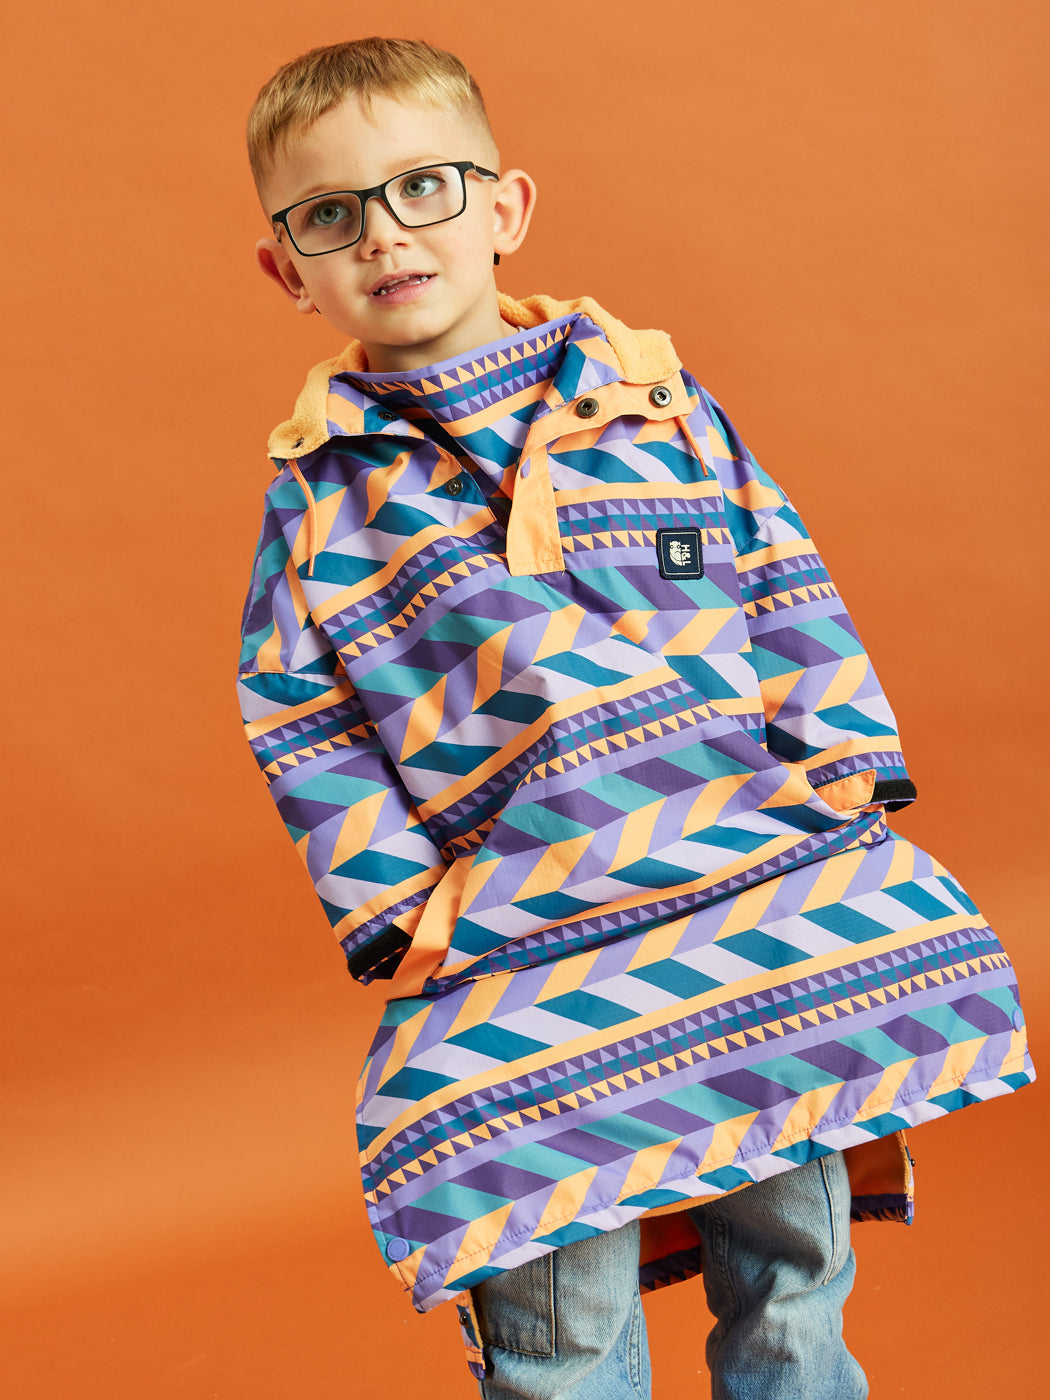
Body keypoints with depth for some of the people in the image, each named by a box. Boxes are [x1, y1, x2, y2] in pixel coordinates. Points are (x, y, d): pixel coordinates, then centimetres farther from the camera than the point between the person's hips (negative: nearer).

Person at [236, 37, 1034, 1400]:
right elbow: (298, 717, 6)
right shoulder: (317, 485, 7)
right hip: (518, 934, -1)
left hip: (770, 863, 2)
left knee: (791, 1246, 7)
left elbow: (782, 576, 12)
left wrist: (844, 760, 2)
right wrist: (395, 901, -3)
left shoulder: (651, 388, 9)